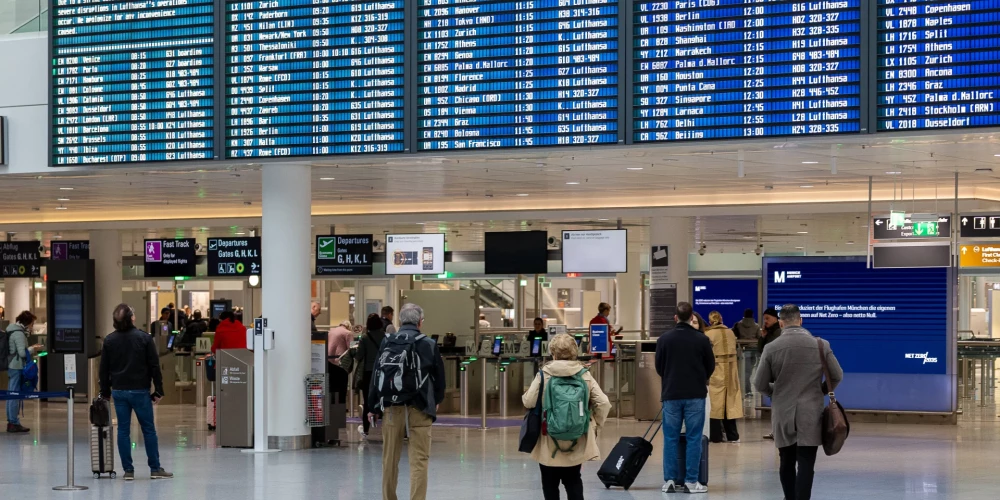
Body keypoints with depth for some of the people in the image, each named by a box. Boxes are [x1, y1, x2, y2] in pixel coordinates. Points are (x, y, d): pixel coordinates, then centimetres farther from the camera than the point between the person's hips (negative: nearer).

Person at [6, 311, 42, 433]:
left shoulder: (12, 329, 14)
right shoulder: (19, 333, -16)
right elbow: (22, 352, -19)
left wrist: (31, 349, 13)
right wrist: (33, 349, -3)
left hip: (12, 366, 10)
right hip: (17, 367, -10)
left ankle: (11, 422, 19)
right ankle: (14, 423, -3)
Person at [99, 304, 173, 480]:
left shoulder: (109, 340, 3)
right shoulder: (144, 338, -5)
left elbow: (104, 369, 7)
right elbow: (154, 366, -6)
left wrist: (105, 392, 14)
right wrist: (158, 391, 0)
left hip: (119, 391, 3)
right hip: (140, 391, -3)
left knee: (123, 430, 5)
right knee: (148, 429, 5)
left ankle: (128, 470, 3)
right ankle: (155, 469, 7)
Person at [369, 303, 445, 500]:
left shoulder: (386, 344, 4)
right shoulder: (429, 344, -1)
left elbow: (376, 376, 5)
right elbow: (439, 376, 6)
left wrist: (373, 407, 13)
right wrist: (437, 401, 24)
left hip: (391, 407, 2)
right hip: (419, 409, -2)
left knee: (390, 459, 13)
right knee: (419, 459, -2)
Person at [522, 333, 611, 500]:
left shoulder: (544, 374, -9)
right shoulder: (585, 375, -2)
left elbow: (528, 402, -11)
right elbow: (604, 403, -6)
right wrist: (595, 425, 8)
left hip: (550, 442, -2)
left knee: (550, 483, 10)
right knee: (573, 480, 15)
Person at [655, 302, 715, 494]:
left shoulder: (664, 339, -3)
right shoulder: (702, 339, -6)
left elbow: (659, 367, 6)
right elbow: (710, 366, 4)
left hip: (671, 394, 1)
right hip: (695, 395, -1)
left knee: (670, 439, 7)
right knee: (694, 439, 3)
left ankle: (669, 481, 6)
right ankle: (691, 481, 2)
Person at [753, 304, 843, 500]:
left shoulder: (771, 348, -5)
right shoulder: (821, 345, -3)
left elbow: (760, 384, -1)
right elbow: (837, 376, 3)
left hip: (782, 414, 1)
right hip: (810, 414, -1)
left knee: (786, 462, 14)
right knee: (806, 464, -3)